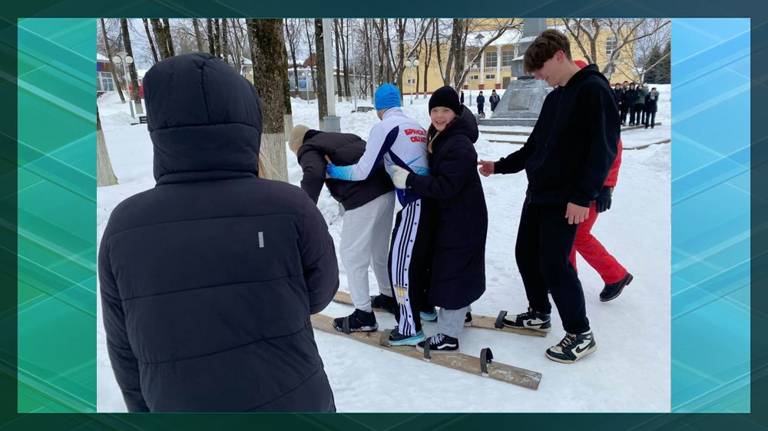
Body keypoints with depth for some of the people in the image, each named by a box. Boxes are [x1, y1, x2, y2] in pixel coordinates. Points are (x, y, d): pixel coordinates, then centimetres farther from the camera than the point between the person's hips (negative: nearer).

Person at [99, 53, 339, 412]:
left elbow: (126, 352, -3)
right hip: (293, 403, -2)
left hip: (180, 407, 2)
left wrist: (146, 408, 14)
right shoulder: (287, 207, -22)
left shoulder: (124, 226, -14)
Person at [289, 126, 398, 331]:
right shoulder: (345, 137, 25)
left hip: (362, 200, -8)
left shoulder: (308, 148, 4)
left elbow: (314, 174, -18)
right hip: (386, 191, 8)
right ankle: (389, 296, 41)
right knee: (379, 250, 25)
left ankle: (364, 315, 15)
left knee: (352, 255, 7)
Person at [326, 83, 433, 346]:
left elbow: (363, 172, -8)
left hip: (415, 203, -8)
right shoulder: (416, 126, 15)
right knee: (422, 256, 22)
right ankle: (425, 307, 39)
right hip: (430, 199, 8)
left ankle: (410, 328, 7)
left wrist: (330, 170, 6)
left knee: (401, 262, -1)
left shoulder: (385, 127, -6)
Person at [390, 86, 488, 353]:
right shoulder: (438, 136, 6)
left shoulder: (460, 145, -24)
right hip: (450, 215, 10)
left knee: (452, 270, -3)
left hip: (463, 219, -10)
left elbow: (445, 187, -29)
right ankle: (460, 311, 42)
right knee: (455, 267, 22)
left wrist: (408, 180, -28)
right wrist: (409, 178, 1)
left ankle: (449, 336, 8)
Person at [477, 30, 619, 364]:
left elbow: (603, 148, -18)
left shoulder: (594, 89, -10)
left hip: (566, 200, -9)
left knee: (553, 263, -6)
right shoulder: (554, 97, 16)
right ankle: (539, 314, 32)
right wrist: (499, 166, 15)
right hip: (537, 193, 9)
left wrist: (582, 196, -22)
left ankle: (580, 334, 13)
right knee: (525, 254, 13)